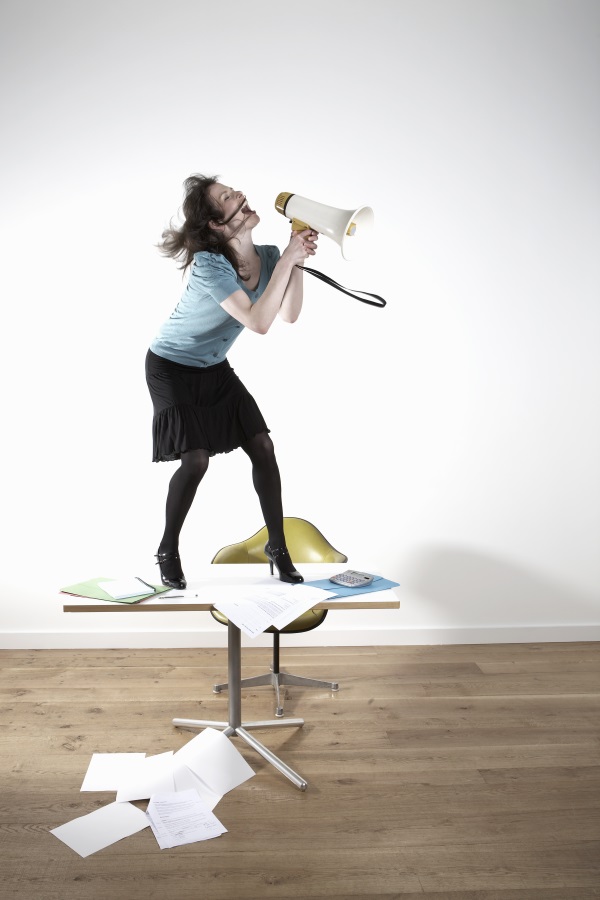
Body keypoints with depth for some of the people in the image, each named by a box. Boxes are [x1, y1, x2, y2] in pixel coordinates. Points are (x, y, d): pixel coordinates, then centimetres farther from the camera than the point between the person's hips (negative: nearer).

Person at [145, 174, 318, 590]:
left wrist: (297, 260, -21)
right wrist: (286, 259, -35)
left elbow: (289, 315, -12)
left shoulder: (266, 256, -8)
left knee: (263, 446, -3)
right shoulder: (209, 265, -30)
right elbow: (258, 322, -37)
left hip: (215, 369, 7)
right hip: (172, 369, -6)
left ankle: (277, 546, 11)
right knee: (196, 459, -15)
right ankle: (168, 551, 8)